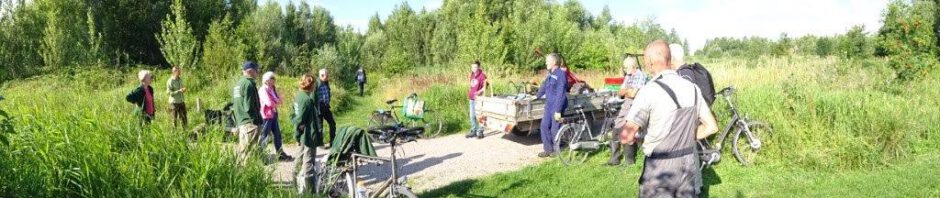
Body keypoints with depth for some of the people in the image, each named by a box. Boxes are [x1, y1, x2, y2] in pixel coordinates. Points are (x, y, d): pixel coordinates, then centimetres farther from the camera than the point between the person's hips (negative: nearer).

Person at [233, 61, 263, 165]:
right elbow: (249, 107, -19)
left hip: (240, 122, 9)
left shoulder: (237, 84, 16)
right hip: (250, 123, -9)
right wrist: (256, 121, -14)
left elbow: (233, 106, 20)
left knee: (242, 150, 16)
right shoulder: (248, 84, -13)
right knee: (250, 152, -7)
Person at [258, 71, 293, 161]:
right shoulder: (263, 90, -15)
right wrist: (276, 103, -5)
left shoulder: (273, 89, 13)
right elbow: (269, 103, -23)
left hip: (273, 115, 9)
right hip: (266, 116, -9)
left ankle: (281, 154, 19)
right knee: (264, 136, -3)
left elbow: (279, 100, 12)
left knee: (277, 134, 12)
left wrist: (275, 103, -9)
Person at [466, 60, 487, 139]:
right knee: (472, 116, 11)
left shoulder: (482, 75, -8)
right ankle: (473, 131, 20)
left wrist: (479, 91, -26)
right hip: (472, 98, 7)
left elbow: (485, 87, -11)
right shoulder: (472, 75, 15)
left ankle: (480, 132, 2)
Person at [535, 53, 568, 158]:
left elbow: (561, 94, -22)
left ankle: (557, 151, 17)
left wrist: (558, 110, -23)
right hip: (549, 105, 8)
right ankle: (548, 150, 18)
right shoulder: (550, 74, 8)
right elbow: (544, 86, 26)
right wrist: (537, 96, 38)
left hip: (557, 107, -8)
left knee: (555, 129, 0)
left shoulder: (561, 74, -19)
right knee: (544, 126, 9)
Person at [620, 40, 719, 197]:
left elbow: (626, 137, -22)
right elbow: (711, 127, 8)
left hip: (661, 169, -6)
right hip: (689, 165, 6)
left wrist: (633, 139, 0)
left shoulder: (649, 91, -19)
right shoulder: (692, 88, 1)